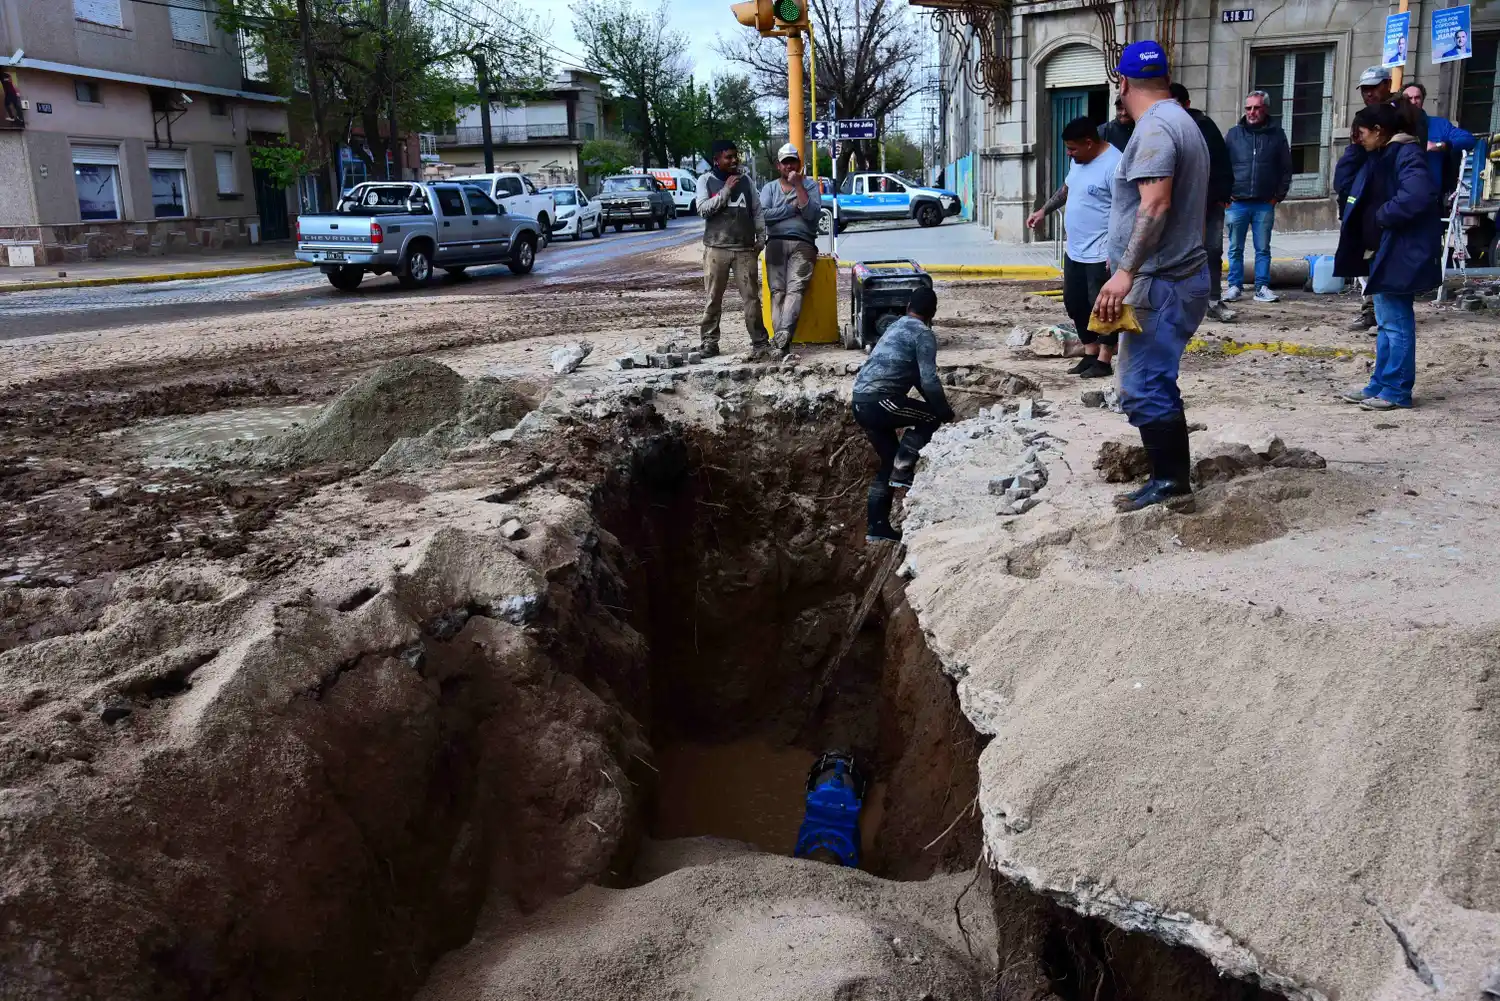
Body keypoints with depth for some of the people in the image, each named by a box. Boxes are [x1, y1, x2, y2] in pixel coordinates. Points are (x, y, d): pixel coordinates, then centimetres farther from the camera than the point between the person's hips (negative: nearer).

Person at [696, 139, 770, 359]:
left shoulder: (745, 180, 13)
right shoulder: (706, 181, 5)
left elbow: (757, 211, 15)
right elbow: (703, 209, -8)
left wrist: (761, 238, 6)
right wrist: (726, 190, -11)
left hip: (745, 249, 2)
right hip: (716, 248, -2)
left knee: (751, 297, -3)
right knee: (714, 298, 2)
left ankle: (759, 341, 0)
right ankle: (709, 341, 11)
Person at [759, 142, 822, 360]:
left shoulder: (810, 185, 13)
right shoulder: (769, 188, 17)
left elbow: (811, 213, -4)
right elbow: (764, 214, -1)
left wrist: (798, 186, -6)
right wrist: (793, 207, -1)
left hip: (802, 243, -1)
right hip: (776, 243, 1)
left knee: (795, 289, -19)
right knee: (777, 290, -14)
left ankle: (781, 334, -34)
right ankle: (782, 340, -27)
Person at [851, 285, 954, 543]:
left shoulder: (896, 327, 25)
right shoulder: (923, 333, -3)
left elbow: (916, 374, 32)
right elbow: (929, 380, -11)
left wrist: (937, 405, 33)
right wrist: (945, 411, 3)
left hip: (860, 401, 8)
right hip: (878, 400, -8)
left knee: (889, 462, 17)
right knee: (932, 416, 10)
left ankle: (877, 527, 17)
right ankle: (902, 472, 0)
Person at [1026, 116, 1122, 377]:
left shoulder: (1113, 165, -19)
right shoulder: (1079, 161, 10)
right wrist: (1043, 211, 21)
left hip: (1101, 254, -9)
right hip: (1074, 251, 10)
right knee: (1074, 304, 14)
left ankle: (1104, 361, 7)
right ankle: (1090, 354, 25)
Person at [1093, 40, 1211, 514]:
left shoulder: (1154, 127, -15)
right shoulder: (1180, 121, 19)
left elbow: (1155, 205, -27)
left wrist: (1125, 272, -31)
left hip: (1161, 282, -11)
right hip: (1176, 275, 11)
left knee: (1144, 387, -8)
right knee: (1154, 384, 16)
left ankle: (1170, 483, -1)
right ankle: (1172, 477, 22)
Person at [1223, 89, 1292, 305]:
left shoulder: (1276, 134, 7)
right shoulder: (1234, 134, 6)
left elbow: (1286, 169, 10)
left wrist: (1278, 195, 2)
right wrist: (1226, 194, 0)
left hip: (1265, 204, 0)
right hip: (1237, 203, 0)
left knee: (1263, 249, 4)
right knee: (1235, 249, 5)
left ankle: (1262, 287, 8)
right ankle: (1234, 286, 12)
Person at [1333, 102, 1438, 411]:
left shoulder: (1407, 153, -15)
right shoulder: (1379, 156, 14)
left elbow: (1418, 195, -30)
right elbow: (1348, 184, 24)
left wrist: (1383, 215, -18)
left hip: (1400, 254, -10)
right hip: (1382, 253, 10)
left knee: (1396, 323, -4)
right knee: (1385, 322, 15)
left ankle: (1396, 391, 3)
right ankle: (1379, 385, 23)